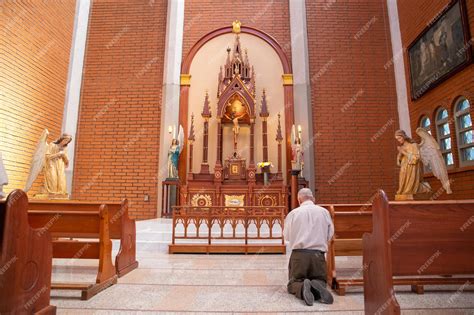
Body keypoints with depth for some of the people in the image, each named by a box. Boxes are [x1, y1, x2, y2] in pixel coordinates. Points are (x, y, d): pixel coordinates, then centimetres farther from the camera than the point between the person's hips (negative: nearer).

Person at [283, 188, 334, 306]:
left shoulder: (293, 213, -1)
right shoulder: (324, 212, 2)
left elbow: (286, 236, 8)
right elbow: (330, 235, 7)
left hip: (299, 254, -1)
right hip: (318, 254, 1)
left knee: (293, 283, 14)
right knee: (321, 281, 21)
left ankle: (302, 287, -20)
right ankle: (317, 286, -14)